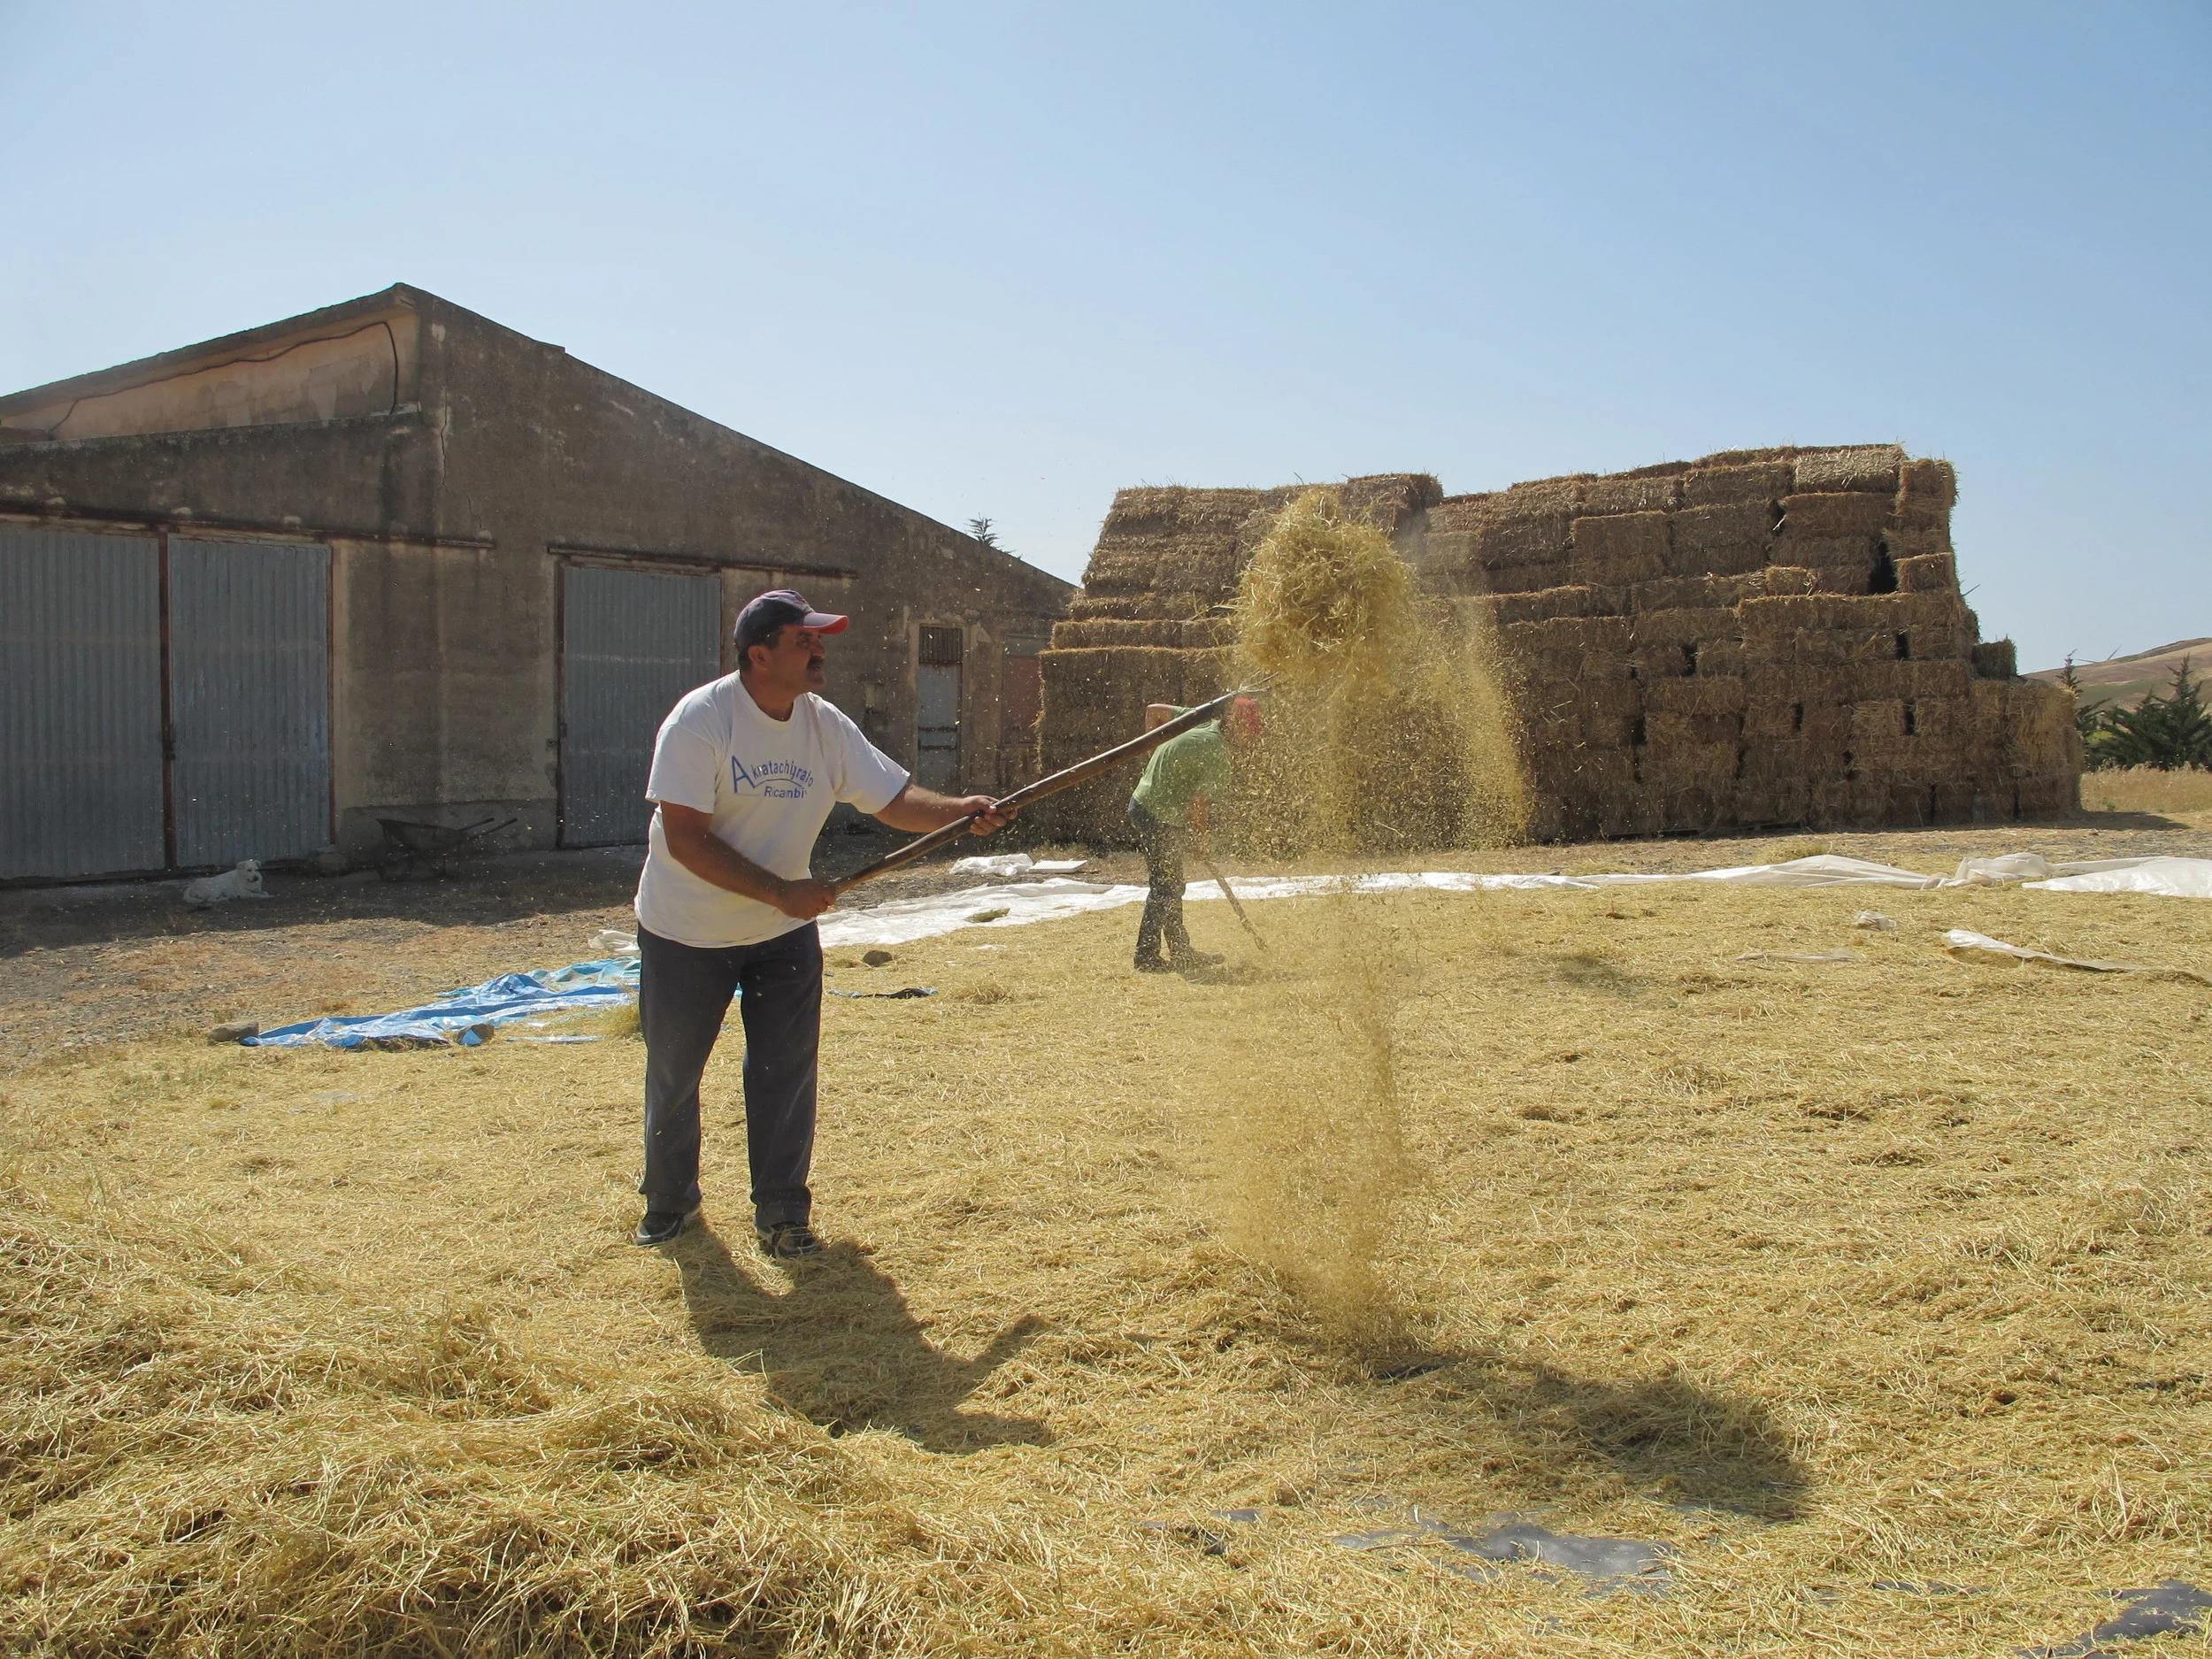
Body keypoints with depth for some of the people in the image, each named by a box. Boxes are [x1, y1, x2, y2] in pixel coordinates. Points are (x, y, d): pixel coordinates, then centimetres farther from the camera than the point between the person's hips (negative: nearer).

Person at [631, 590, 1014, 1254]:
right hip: (685, 932, -3)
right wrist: (780, 891, -31)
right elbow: (685, 838, -27)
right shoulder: (700, 720, -22)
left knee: (787, 1072, 1)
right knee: (673, 1071, 11)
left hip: (783, 934, 4)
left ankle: (782, 1212, 16)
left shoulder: (825, 725, -7)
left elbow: (892, 796, -9)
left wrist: (958, 808, -29)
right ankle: (670, 1198, 34)